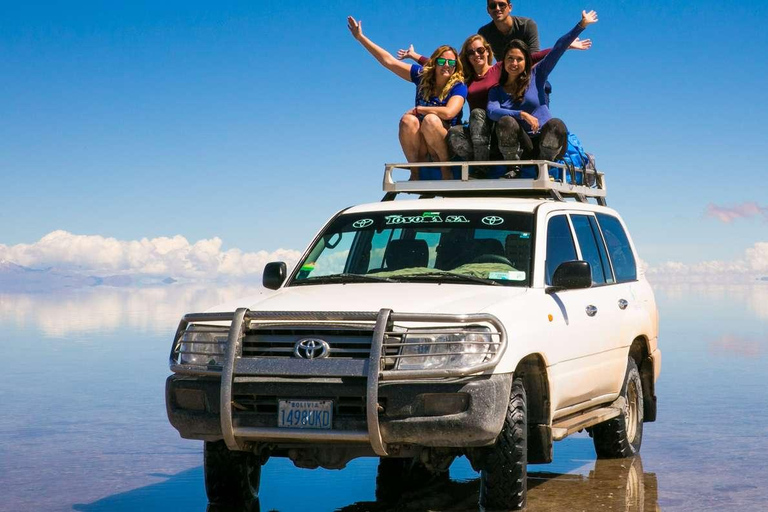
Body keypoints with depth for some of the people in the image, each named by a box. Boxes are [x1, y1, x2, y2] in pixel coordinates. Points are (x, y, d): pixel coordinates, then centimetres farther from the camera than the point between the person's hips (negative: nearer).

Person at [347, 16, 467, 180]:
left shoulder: (458, 87, -9)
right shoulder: (423, 76, 2)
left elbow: (449, 112, -28)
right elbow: (389, 61, 3)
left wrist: (418, 109, -16)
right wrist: (361, 37, 2)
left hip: (447, 145, -4)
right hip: (420, 146, 4)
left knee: (431, 120, -32)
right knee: (408, 120, -26)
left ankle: (446, 169, -18)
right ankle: (415, 171, -17)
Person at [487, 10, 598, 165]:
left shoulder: (536, 76, 11)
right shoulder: (496, 91, 11)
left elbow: (557, 49, 4)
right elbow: (492, 112, -10)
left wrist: (581, 25, 0)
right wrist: (522, 114, -24)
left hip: (544, 143, 0)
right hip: (520, 148, 0)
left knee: (556, 124, -32)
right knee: (506, 121, -30)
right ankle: (512, 169, -18)